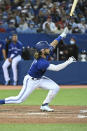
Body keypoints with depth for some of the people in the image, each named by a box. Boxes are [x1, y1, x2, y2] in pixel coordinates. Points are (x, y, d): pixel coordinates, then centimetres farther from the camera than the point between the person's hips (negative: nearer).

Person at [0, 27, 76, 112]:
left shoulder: (44, 55, -11)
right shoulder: (41, 63, -35)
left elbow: (53, 44, 3)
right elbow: (56, 68, -38)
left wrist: (62, 35, 4)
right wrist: (68, 62, -32)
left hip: (40, 79, 9)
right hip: (31, 81, -9)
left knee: (55, 88, -4)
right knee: (19, 99, -7)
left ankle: (45, 106, 6)